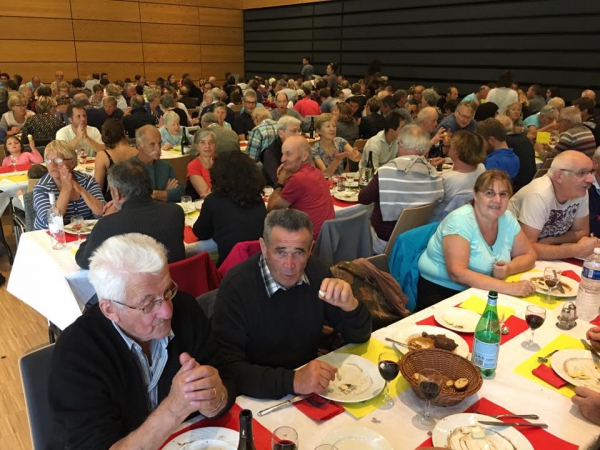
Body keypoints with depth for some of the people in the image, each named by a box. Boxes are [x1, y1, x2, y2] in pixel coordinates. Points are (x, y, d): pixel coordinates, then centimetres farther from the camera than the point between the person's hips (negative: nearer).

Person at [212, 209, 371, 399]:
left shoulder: (315, 270, -6)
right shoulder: (236, 285, -19)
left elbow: (360, 336, -1)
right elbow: (228, 367, -23)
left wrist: (349, 305, -21)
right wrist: (292, 381, -33)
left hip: (310, 393, 4)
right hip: (261, 399, -4)